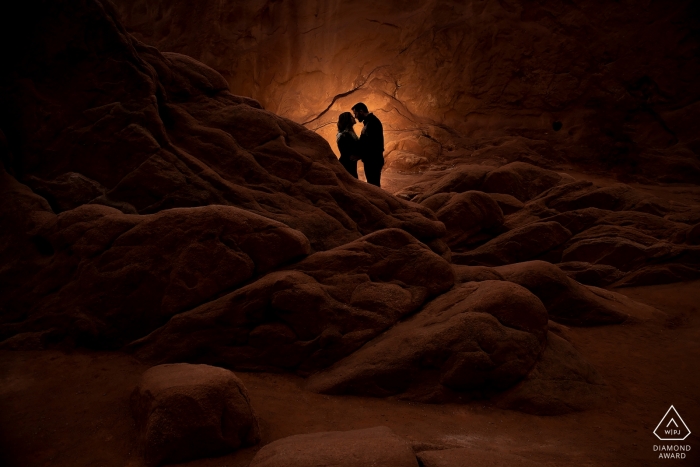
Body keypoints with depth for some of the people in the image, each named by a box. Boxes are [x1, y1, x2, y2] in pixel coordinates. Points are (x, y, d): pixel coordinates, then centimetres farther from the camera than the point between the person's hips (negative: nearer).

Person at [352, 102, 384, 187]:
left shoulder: (372, 122, -17)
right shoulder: (369, 122, 15)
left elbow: (372, 144, -24)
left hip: (374, 161, -10)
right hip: (371, 160, 10)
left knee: (373, 185, -7)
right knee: (372, 184, 15)